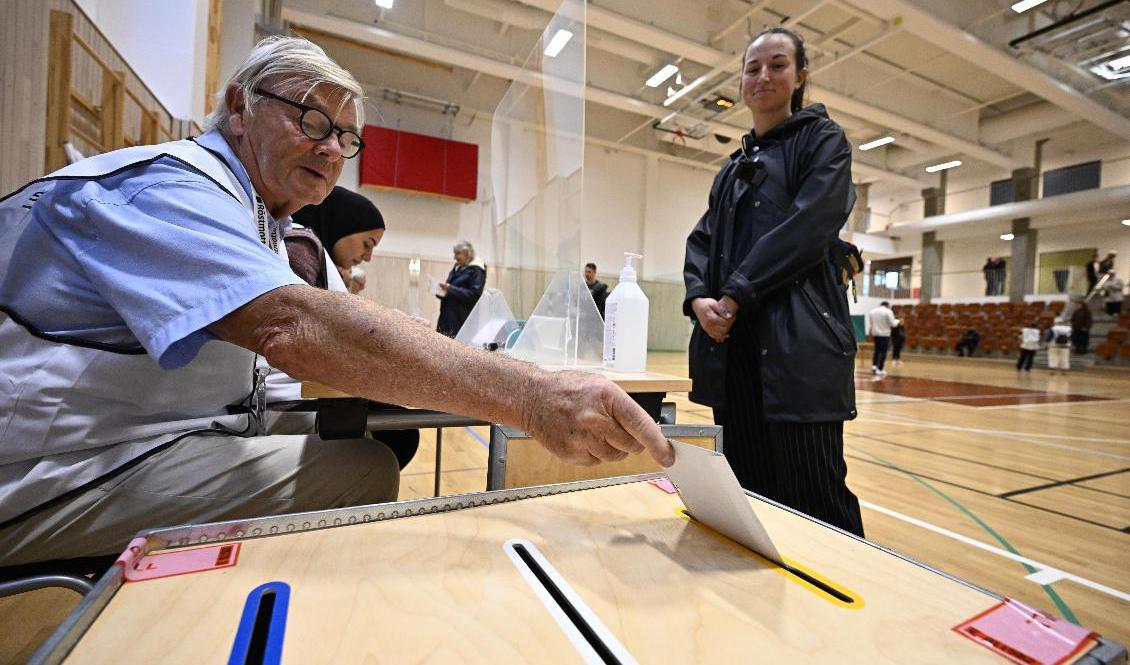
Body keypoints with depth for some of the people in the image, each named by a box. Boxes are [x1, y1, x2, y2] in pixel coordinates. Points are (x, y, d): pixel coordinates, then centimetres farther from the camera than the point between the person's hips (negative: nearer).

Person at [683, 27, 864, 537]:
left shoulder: (822, 140, 7)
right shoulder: (733, 167, 23)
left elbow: (808, 227, -10)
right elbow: (703, 240, 13)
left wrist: (736, 294, -15)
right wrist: (699, 297, -7)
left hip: (798, 341, -5)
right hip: (733, 342, 6)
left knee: (813, 497, -4)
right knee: (747, 492, 10)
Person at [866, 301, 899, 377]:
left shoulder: (872, 311, 6)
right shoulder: (888, 311, -10)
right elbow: (893, 324, -10)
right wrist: (897, 321, 10)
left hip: (875, 334, 5)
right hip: (884, 334, -5)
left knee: (877, 350, 17)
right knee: (883, 352, 0)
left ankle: (874, 366, 6)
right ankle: (879, 370, -2)